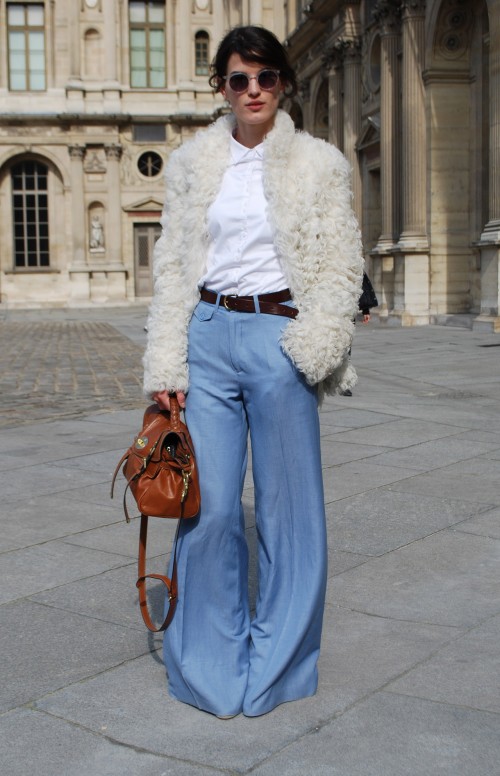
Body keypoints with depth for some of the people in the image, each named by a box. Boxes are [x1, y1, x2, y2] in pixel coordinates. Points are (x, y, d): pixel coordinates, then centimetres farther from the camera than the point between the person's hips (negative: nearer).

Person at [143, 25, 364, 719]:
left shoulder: (319, 164, 5)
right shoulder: (192, 163, 11)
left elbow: (342, 266, 3)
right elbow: (172, 266, 9)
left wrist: (313, 343, -12)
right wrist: (166, 363, 1)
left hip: (279, 337, -1)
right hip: (208, 336, 2)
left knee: (287, 504, 3)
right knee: (208, 504, 1)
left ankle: (275, 661, 21)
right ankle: (212, 663, 20)